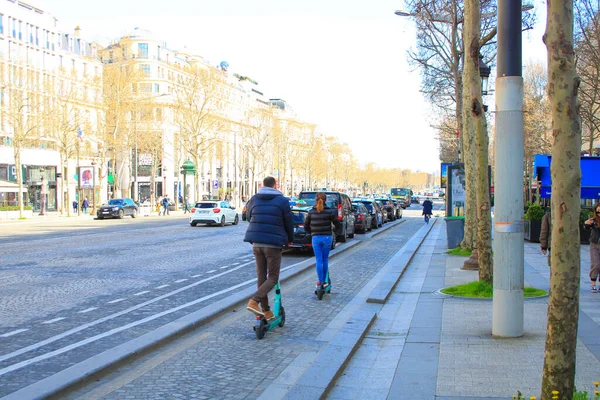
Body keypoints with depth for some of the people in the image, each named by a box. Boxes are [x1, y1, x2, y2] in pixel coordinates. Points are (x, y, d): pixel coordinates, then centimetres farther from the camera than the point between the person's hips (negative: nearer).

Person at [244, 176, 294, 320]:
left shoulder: (254, 199, 7)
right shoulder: (281, 200, -4)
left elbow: (249, 217, 17)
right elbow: (289, 222, 1)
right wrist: (290, 239, 18)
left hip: (257, 244, 4)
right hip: (273, 244, -4)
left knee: (261, 276, 12)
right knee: (273, 278, 1)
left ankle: (266, 311, 15)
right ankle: (254, 301, -21)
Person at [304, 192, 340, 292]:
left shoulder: (311, 212, 0)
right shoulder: (329, 211, -5)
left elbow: (306, 226, 4)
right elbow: (337, 224, -2)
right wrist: (332, 230, 16)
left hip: (315, 238, 1)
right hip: (327, 237, 0)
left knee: (319, 260, 4)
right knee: (325, 259, 12)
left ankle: (320, 282, 2)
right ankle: (324, 281, 16)